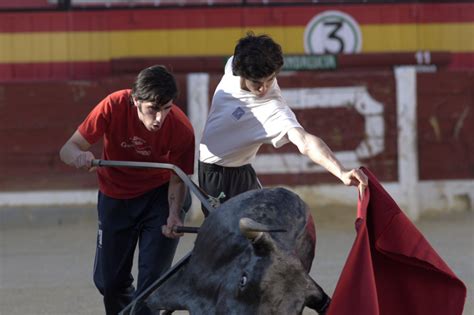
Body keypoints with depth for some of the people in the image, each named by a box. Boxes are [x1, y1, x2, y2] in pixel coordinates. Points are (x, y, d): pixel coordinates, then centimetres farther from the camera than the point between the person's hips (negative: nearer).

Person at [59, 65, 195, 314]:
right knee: (108, 281, 9)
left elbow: (178, 180, -15)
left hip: (159, 195, -2)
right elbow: (68, 149, -24)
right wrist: (79, 156, -48)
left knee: (152, 277, -12)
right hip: (115, 197, 2)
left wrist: (174, 214, -34)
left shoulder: (181, 128, -28)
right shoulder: (114, 107, -29)